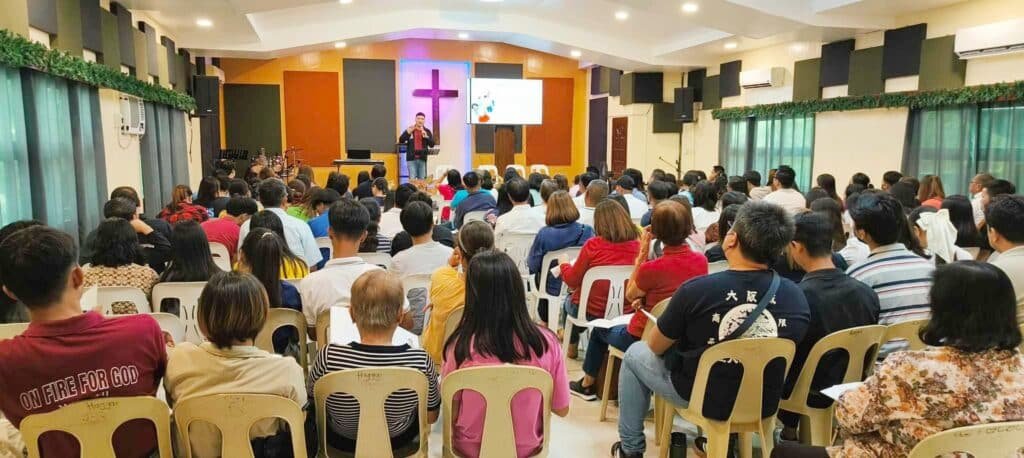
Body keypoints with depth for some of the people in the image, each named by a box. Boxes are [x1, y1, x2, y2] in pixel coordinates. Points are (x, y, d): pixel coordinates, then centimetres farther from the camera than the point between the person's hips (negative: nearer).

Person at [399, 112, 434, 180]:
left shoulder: (427, 131, 9)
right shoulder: (409, 129, 5)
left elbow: (432, 145, 0)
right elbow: (401, 141, -2)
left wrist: (426, 137, -17)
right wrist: (408, 132, -17)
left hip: (422, 159, 2)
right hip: (411, 158, -2)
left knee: (422, 180, 5)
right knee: (412, 179, -7)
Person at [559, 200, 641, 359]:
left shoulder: (593, 245, -22)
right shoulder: (638, 245, -11)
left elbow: (572, 281, -11)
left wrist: (564, 263, 9)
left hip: (592, 311, -4)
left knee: (569, 300, 31)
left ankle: (572, 346, 46)